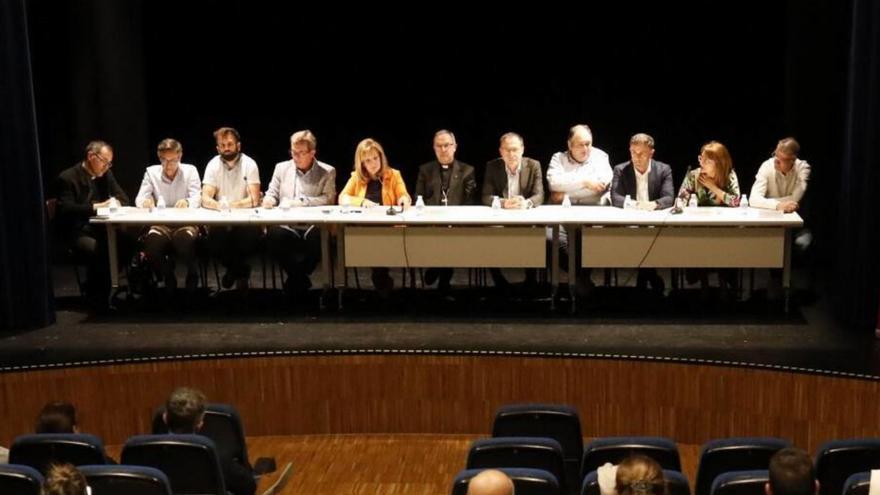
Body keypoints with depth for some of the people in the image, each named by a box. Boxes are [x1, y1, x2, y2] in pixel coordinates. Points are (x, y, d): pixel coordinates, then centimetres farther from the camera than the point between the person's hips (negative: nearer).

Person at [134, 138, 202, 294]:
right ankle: (168, 278, 1)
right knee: (151, 243, -30)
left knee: (184, 241, -35)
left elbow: (196, 199, -7)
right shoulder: (151, 172, 8)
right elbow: (139, 199, 1)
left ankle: (192, 274, -1)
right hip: (160, 224, 2)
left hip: (185, 223, -2)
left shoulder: (190, 171, 4)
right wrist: (145, 202, -25)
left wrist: (187, 202, -32)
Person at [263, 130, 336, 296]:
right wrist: (269, 200, -8)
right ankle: (300, 277, -8)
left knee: (319, 237, -37)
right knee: (273, 235, -33)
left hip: (313, 226, -2)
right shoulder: (281, 168, 16)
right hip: (286, 225, 2)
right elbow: (272, 194, 17)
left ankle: (296, 277, -8)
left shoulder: (327, 172, 9)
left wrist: (300, 202, -14)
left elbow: (329, 199, -3)